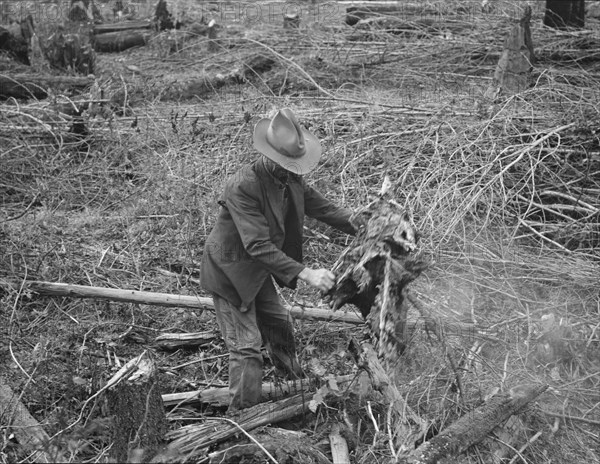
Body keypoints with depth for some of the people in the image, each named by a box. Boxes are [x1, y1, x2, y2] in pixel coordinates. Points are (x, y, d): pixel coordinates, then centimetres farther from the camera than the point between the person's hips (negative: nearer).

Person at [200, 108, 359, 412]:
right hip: (230, 272, -8)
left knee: (279, 325, 22)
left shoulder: (291, 178, -7)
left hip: (258, 270, 8)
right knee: (246, 345, -6)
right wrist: (304, 274, -44)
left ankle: (296, 385, 47)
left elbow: (322, 207, 3)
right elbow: (258, 245, -39)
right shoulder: (243, 187, -34)